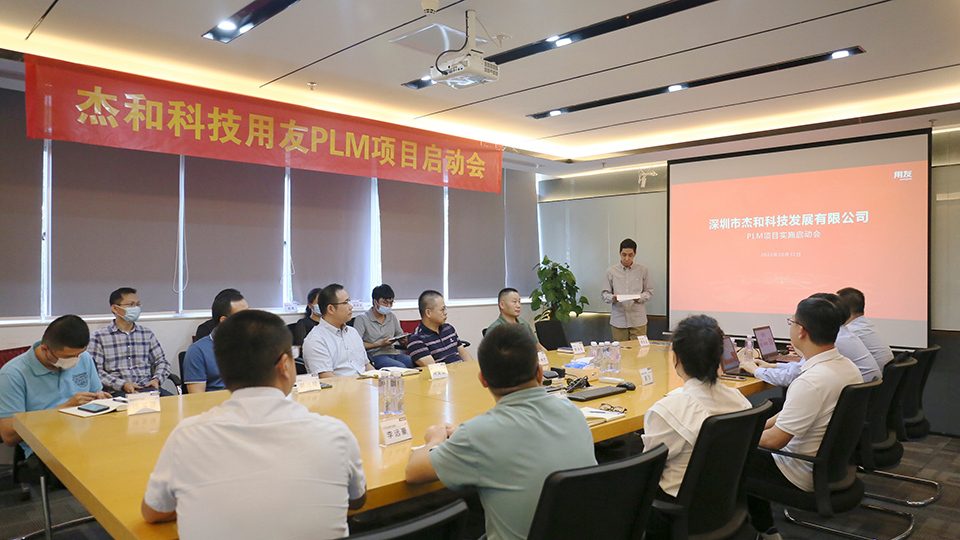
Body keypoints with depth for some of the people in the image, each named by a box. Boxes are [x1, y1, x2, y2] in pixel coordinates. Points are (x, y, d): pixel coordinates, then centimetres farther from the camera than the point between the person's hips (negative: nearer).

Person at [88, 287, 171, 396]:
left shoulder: (146, 333, 17)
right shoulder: (99, 337, 4)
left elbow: (161, 362, 20)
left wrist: (156, 379, -2)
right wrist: (123, 384, -16)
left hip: (147, 388, 4)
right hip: (118, 392, -4)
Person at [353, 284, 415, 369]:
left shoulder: (392, 316, 21)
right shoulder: (362, 319, 1)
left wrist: (404, 341, -4)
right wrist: (380, 344, -14)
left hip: (393, 352, 6)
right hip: (375, 355, -6)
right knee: (400, 367, -35)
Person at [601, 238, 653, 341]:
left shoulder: (642, 270, 5)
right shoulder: (611, 271, 5)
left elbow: (649, 292, 8)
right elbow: (604, 294, 7)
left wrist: (640, 297, -13)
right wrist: (612, 298, -15)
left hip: (638, 321, 0)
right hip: (618, 321, 0)